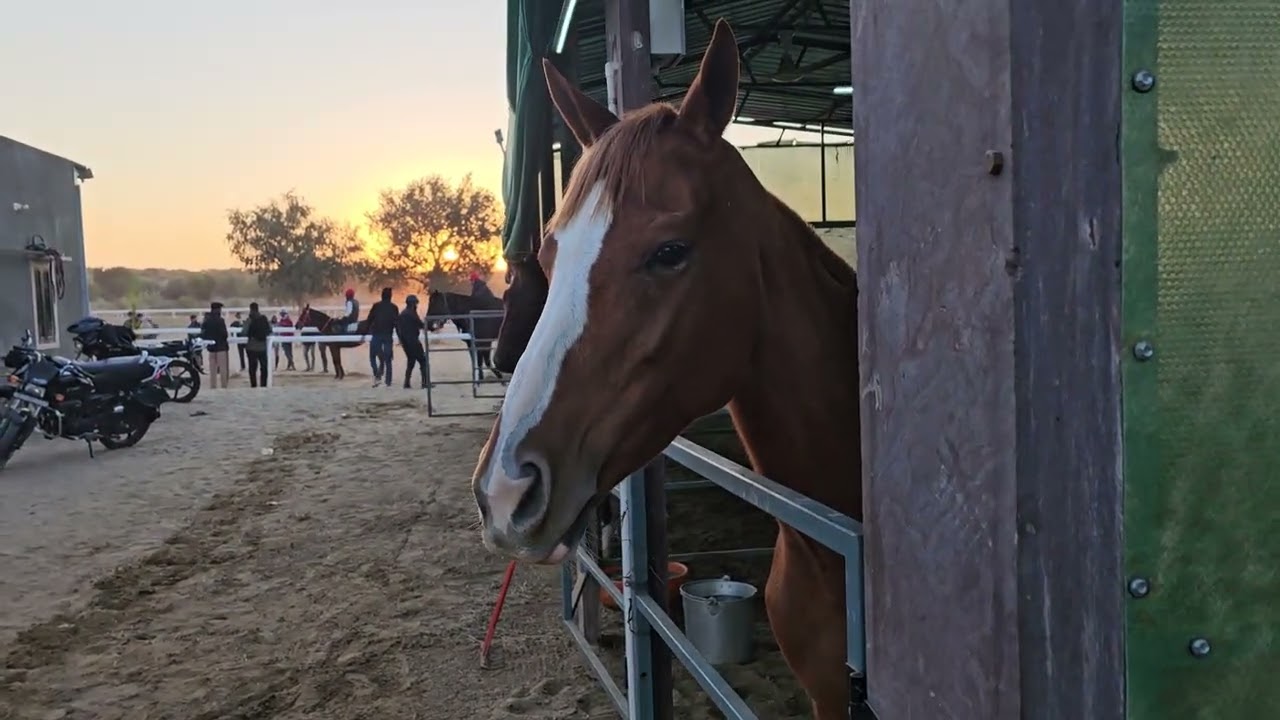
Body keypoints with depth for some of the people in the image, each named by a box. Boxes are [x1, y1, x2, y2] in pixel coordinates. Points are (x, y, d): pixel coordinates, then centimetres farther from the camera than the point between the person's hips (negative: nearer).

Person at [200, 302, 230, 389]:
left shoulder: (206, 321, 4)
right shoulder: (220, 320, -14)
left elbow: (203, 334, 6)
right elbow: (224, 334, -16)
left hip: (211, 347, 6)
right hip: (221, 347, -6)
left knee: (212, 369, 11)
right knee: (223, 369, -1)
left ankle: (213, 386, 12)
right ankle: (224, 386, -3)